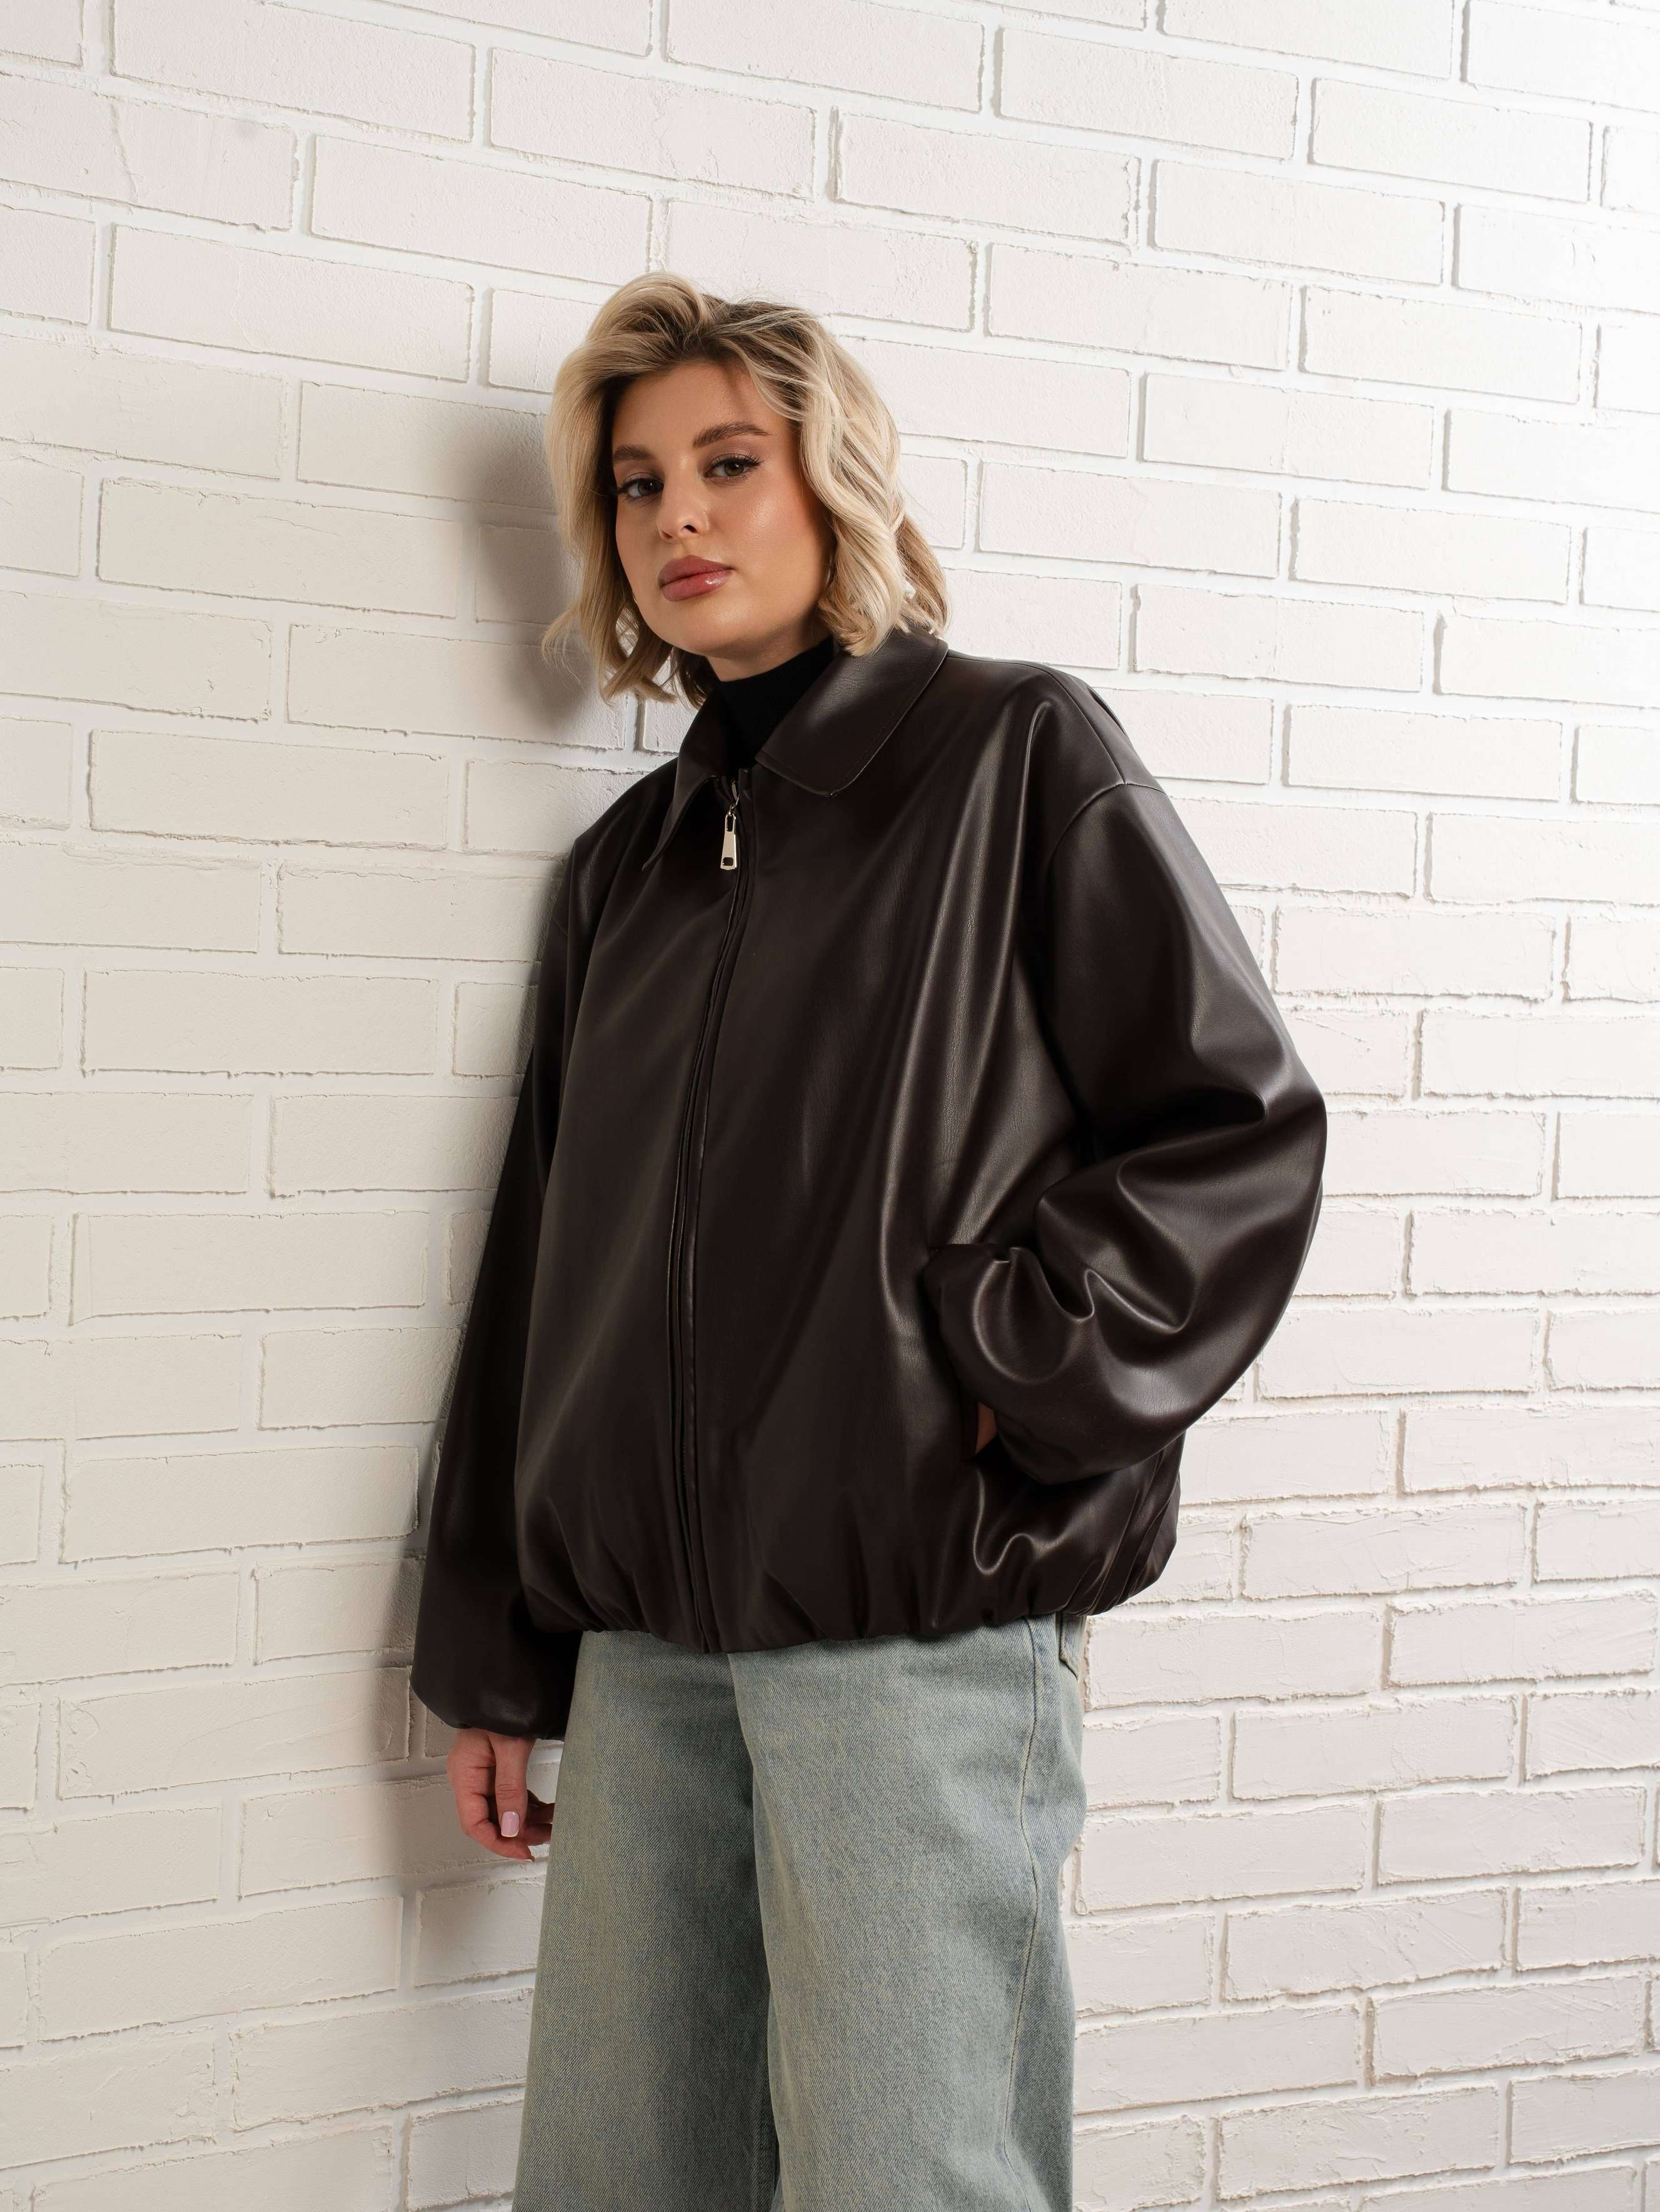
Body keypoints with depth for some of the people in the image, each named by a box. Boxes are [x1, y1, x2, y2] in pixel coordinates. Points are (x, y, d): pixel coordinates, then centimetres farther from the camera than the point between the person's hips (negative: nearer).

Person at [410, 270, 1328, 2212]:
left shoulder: (1019, 754, 1)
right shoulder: (625, 864, 16)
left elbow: (1241, 1128, -4)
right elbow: (538, 1273, 16)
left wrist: (1003, 1378, -12)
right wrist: (493, 1659, 14)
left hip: (919, 1625, -5)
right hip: (644, 1634, 5)